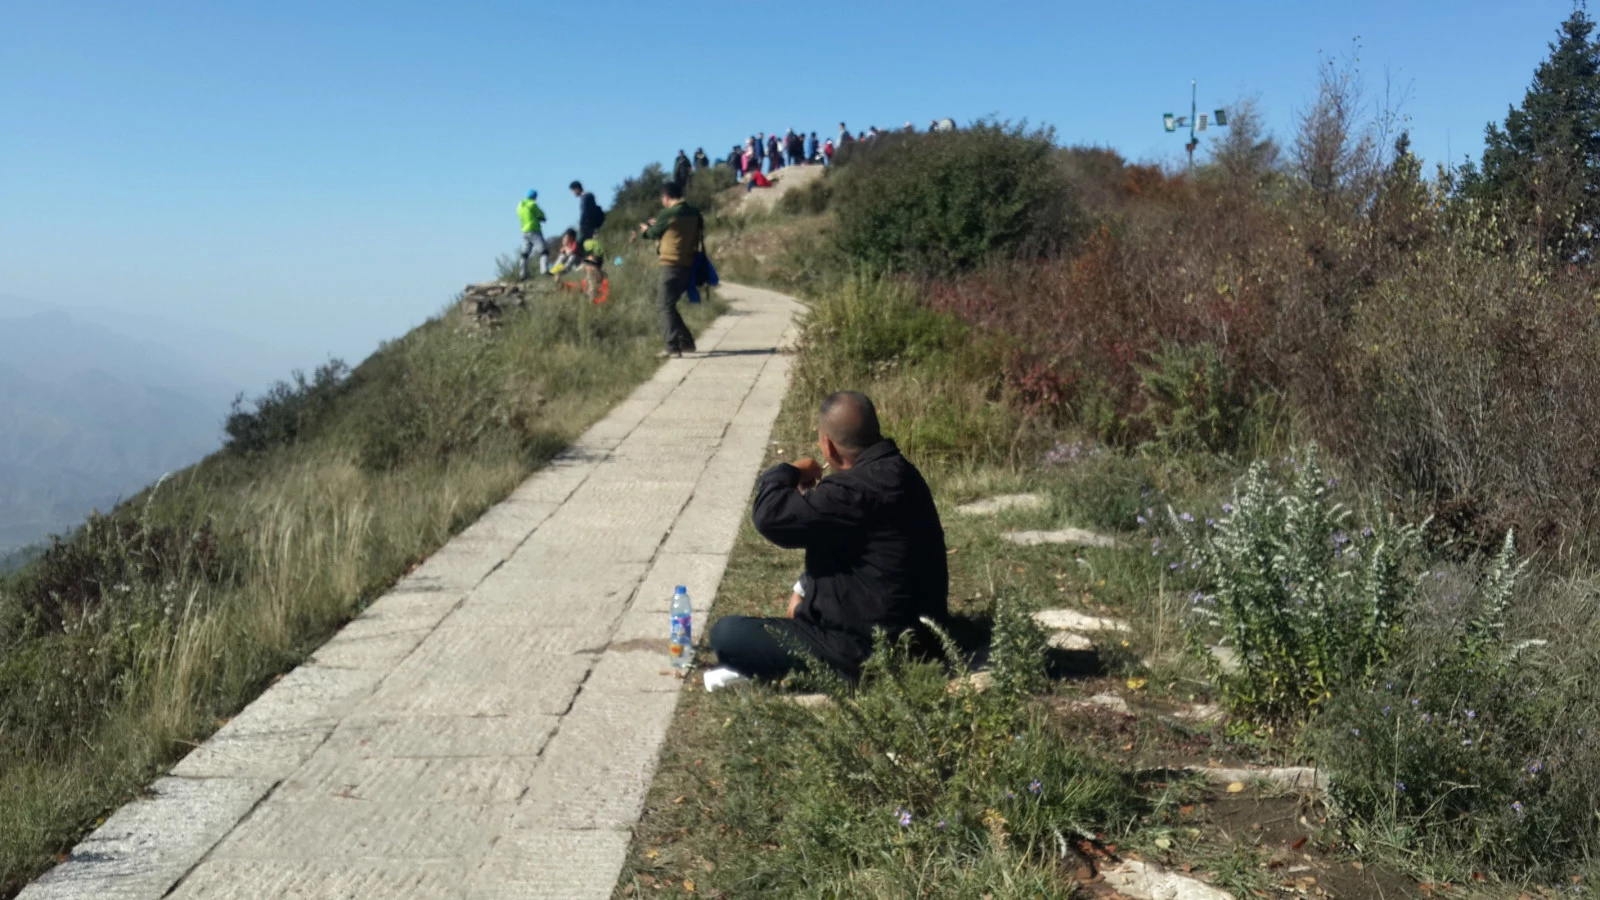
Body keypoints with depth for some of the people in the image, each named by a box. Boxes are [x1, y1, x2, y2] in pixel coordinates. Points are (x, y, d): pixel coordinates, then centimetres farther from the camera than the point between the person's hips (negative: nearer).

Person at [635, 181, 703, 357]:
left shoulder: (668, 213, -12)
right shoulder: (693, 213, 8)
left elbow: (654, 233, 3)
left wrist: (646, 229, 27)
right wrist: (656, 224, 27)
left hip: (672, 265, -8)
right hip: (688, 265, 8)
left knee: (666, 305, -3)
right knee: (667, 303, 19)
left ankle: (673, 347, -12)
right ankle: (686, 342, 20)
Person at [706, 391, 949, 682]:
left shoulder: (864, 488, -28)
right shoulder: (892, 470, 5)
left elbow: (771, 516, -27)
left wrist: (787, 472, -8)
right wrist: (806, 587, 15)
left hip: (870, 651, -10)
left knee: (727, 634, -11)